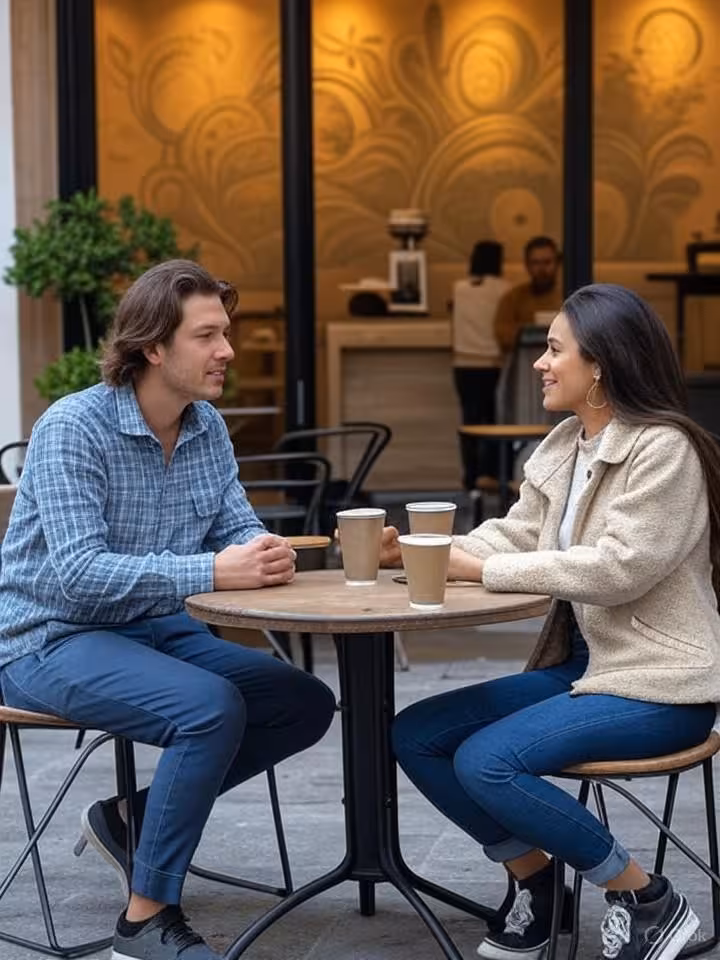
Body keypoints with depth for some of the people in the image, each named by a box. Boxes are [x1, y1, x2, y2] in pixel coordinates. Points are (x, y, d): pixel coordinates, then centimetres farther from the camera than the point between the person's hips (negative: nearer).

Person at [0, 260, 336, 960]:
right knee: (212, 707, -30)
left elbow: (239, 529, 5)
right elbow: (79, 574, -29)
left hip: (155, 631, 8)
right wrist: (212, 572, -38)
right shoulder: (74, 428, -20)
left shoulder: (208, 427, 3)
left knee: (306, 705, -1)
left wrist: (267, 555, -22)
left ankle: (133, 816, 9)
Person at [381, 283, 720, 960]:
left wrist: (485, 570, -20)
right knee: (415, 736, -1)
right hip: (583, 662, 9)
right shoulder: (563, 446, 10)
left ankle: (649, 902, -8)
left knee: (486, 761, -25)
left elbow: (617, 568, -25)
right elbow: (515, 533, 9)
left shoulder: (665, 449, -16)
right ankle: (535, 886, 12)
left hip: (658, 683, -9)